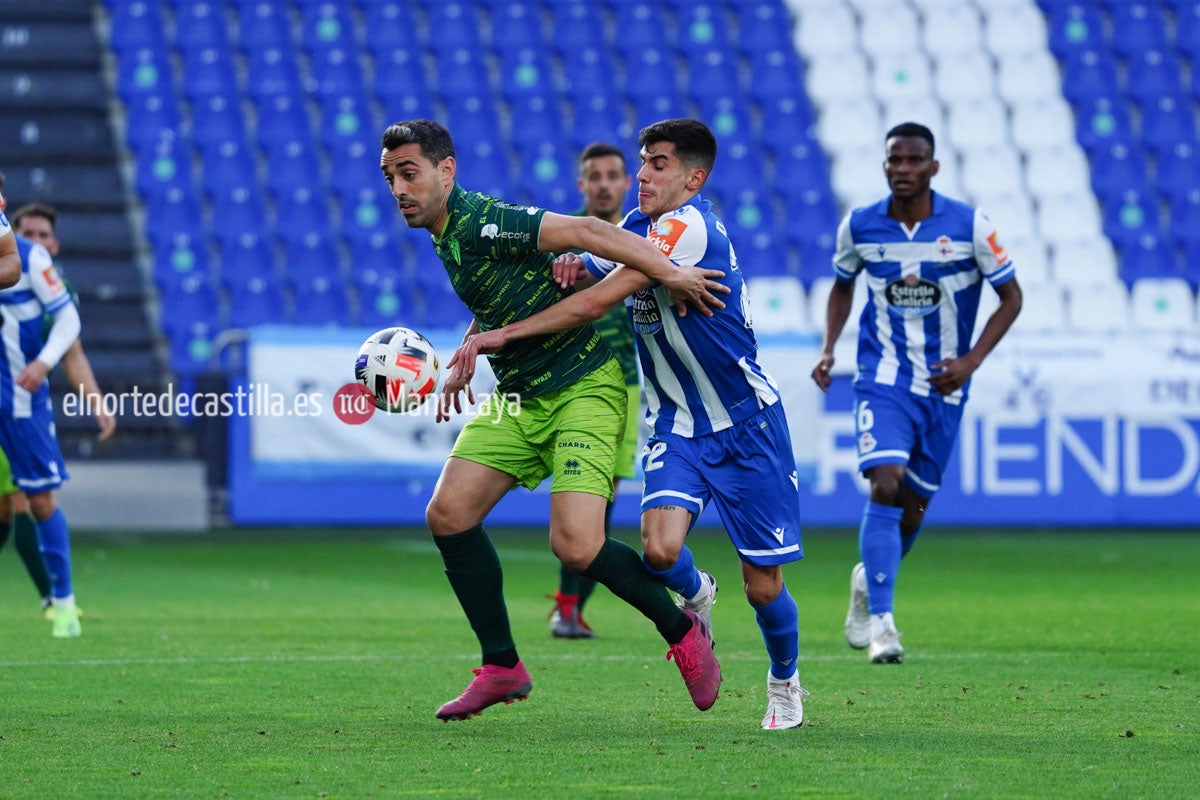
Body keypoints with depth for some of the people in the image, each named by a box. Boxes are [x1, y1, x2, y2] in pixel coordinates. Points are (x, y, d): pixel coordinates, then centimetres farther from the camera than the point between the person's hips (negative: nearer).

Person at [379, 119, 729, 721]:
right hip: (519, 395, 9)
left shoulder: (480, 224, -20)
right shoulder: (446, 236, 10)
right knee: (448, 514, -4)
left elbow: (585, 231, -28)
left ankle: (682, 632, 5)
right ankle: (501, 668, 7)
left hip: (583, 388, -9)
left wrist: (672, 275, -34)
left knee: (575, 546, -20)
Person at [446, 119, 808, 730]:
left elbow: (596, 303, -27)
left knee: (763, 587, 0)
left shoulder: (689, 227, -23)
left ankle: (784, 681, 30)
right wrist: (574, 263, -11)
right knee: (659, 549, -20)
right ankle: (695, 594, 16)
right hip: (676, 425, 6)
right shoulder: (635, 229, 3)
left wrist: (503, 333, -26)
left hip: (746, 427, -6)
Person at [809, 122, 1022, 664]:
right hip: (883, 378, -1)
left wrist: (970, 361, -11)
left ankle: (869, 580, 40)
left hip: (942, 385, 1)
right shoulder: (858, 227, -4)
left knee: (915, 503, 9)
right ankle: (880, 623, -19)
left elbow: (1011, 296, -1)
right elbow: (842, 285, 16)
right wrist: (828, 348, 2)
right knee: (885, 486, -20)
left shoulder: (970, 226, -9)